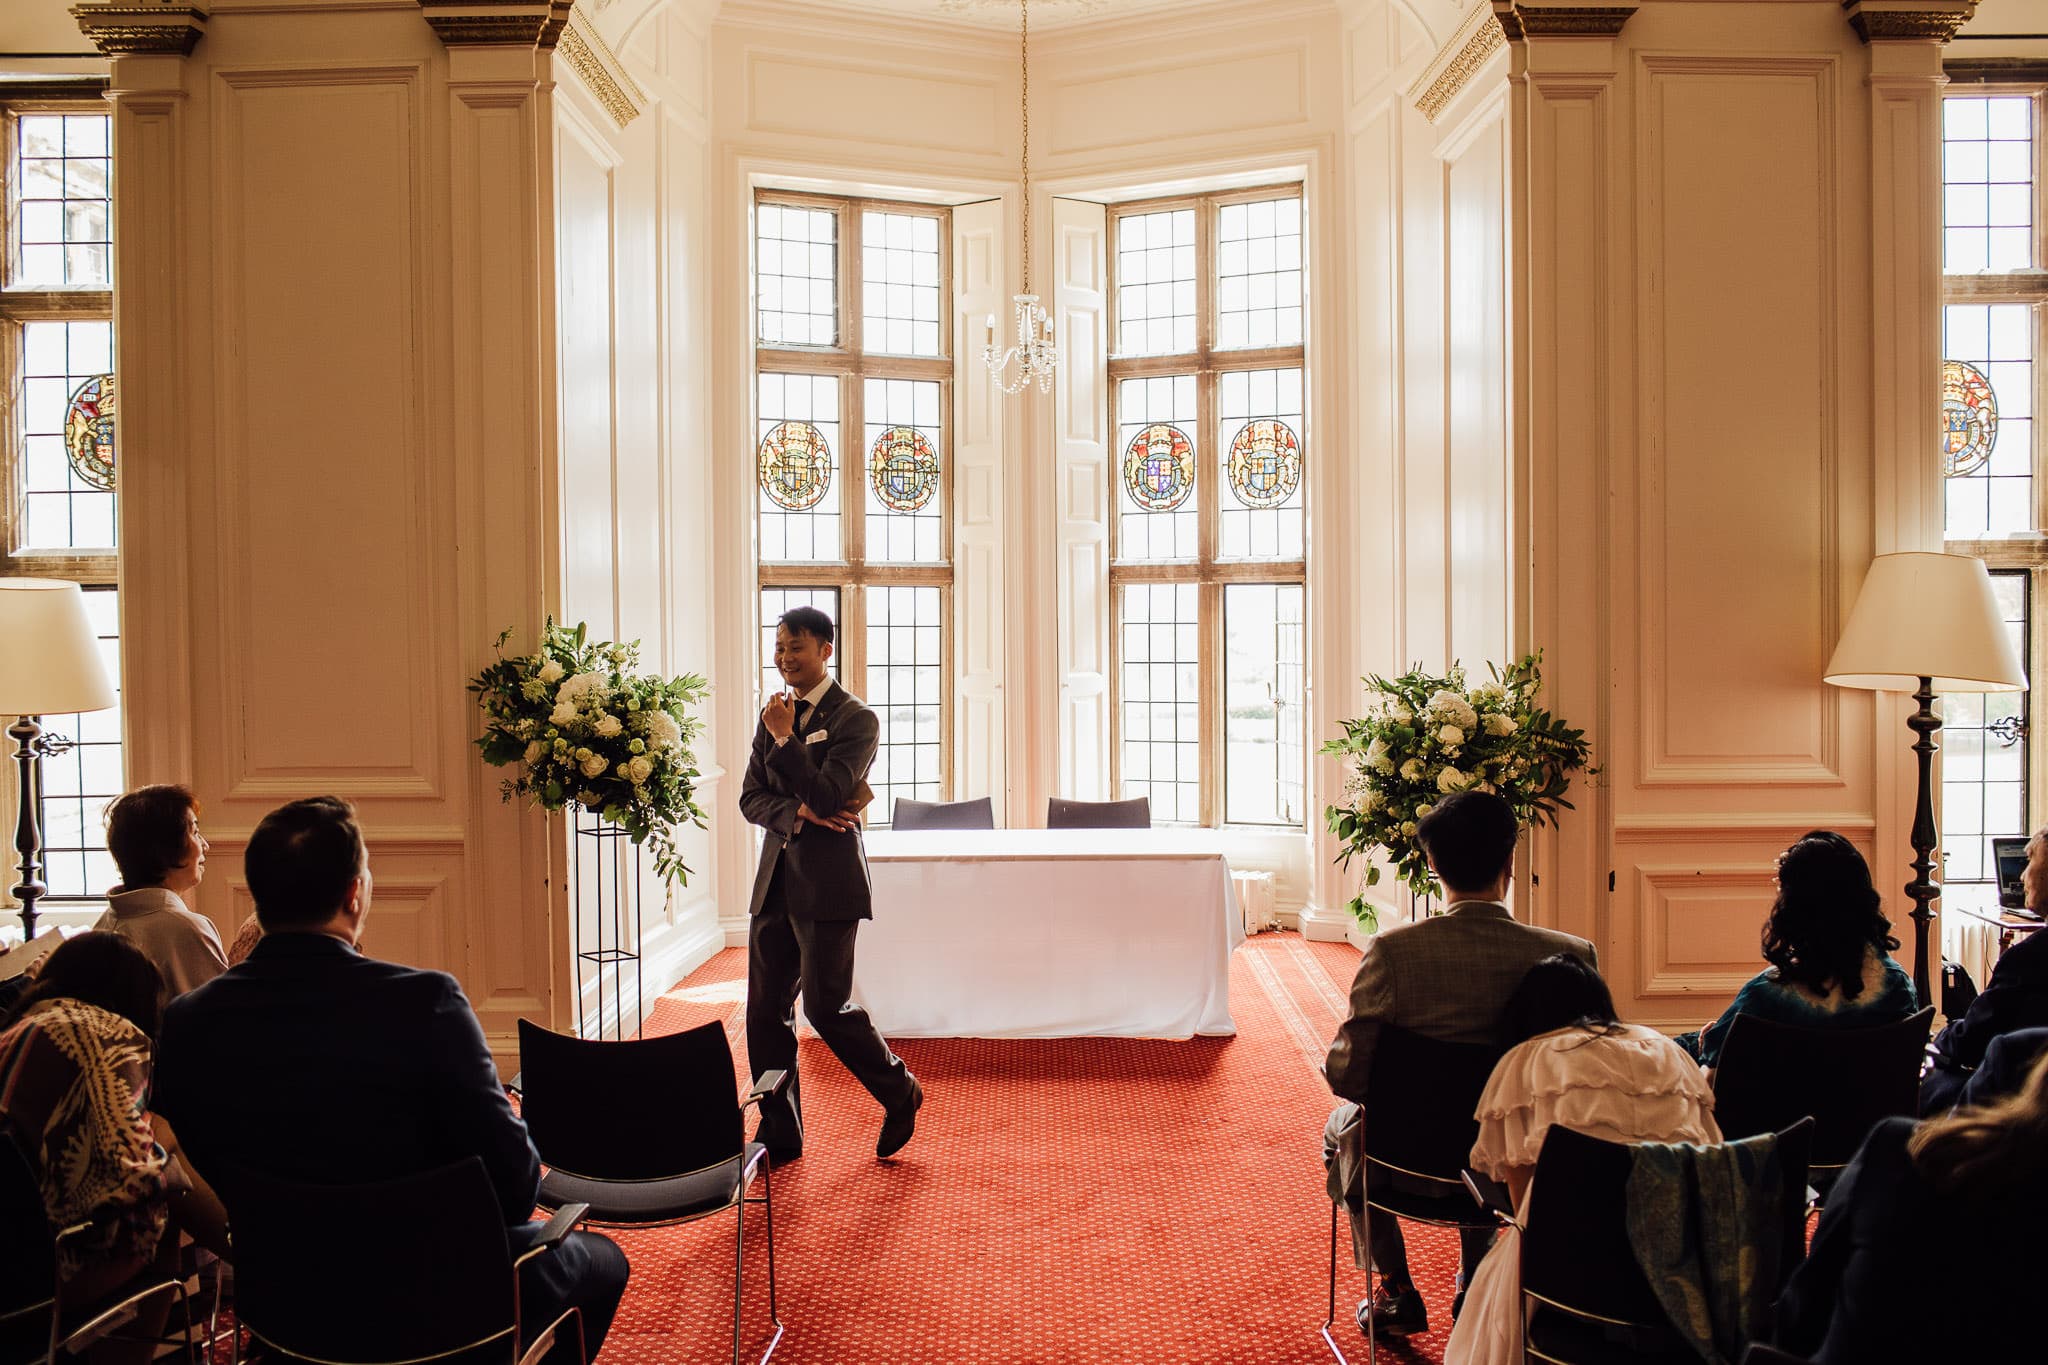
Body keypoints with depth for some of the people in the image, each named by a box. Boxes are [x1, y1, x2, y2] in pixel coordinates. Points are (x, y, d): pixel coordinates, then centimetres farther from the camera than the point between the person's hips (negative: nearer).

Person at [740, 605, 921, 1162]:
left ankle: (900, 1092, 22)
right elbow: (751, 797, 9)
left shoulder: (855, 719, -9)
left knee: (827, 1007, -3)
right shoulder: (774, 714, 12)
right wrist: (797, 813, -10)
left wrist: (785, 737, -18)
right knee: (765, 1011, 8)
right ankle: (780, 1133, 21)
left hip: (827, 884, -7)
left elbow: (827, 795, -19)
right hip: (775, 881, 7)